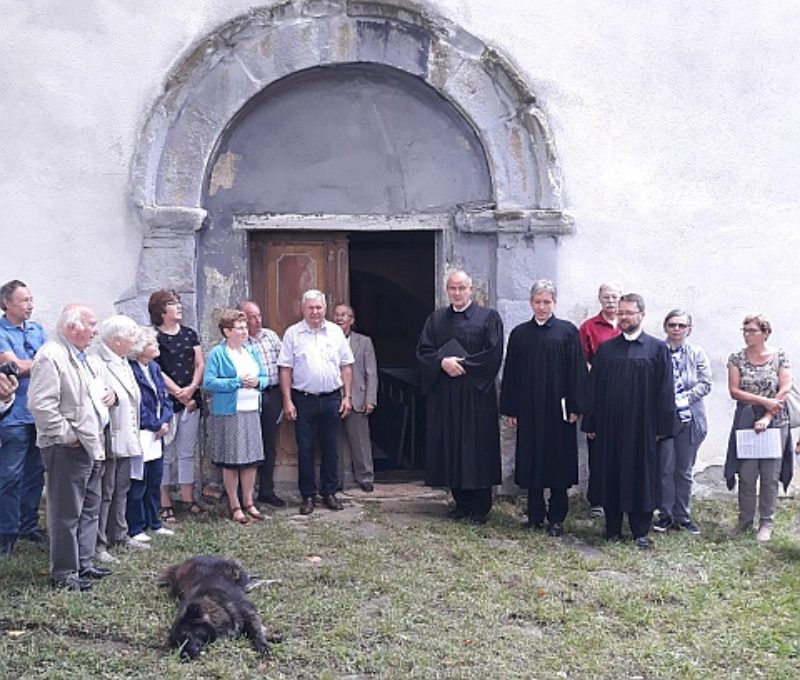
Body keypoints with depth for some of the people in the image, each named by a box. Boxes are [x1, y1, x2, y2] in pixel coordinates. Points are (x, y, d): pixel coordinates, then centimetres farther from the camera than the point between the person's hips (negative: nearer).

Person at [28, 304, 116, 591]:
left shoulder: (89, 359, 15)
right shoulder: (50, 357, -16)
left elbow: (106, 382, 32)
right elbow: (41, 404, -23)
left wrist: (111, 393, 9)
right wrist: (67, 435, -20)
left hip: (93, 446, 10)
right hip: (68, 449, -10)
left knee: (90, 510, 17)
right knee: (67, 513, -2)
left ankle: (83, 563, 28)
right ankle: (63, 573, 8)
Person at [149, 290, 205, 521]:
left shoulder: (189, 334, 12)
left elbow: (200, 364, 9)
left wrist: (191, 388, -7)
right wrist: (179, 394, -10)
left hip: (192, 400, 5)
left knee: (187, 451, 10)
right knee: (166, 454, 0)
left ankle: (188, 497, 18)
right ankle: (165, 504, 6)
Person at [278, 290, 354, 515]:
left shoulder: (336, 332, 7)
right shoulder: (293, 333, 1)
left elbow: (346, 366, 9)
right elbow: (285, 369, -1)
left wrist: (347, 396, 4)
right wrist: (287, 401, -6)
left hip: (332, 399, 2)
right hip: (304, 400, -2)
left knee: (331, 449, 7)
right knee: (305, 450, 3)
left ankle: (329, 493, 18)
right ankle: (308, 496, 12)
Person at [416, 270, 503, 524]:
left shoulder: (488, 317, 1)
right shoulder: (436, 319, 12)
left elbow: (493, 354, -8)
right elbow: (423, 351, 5)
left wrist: (462, 364, -11)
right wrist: (443, 362, -13)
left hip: (477, 394, -3)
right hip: (444, 395, 4)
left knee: (478, 448, -1)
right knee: (451, 448, 5)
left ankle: (480, 507, 7)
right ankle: (461, 502, 15)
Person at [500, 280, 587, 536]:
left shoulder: (568, 331, 0)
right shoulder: (519, 334, 8)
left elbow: (577, 370, -3)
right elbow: (510, 373, 8)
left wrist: (575, 407, -8)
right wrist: (510, 409, 3)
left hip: (558, 408, -2)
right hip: (529, 409, 3)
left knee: (559, 461, 2)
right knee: (531, 460, 6)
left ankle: (557, 517, 11)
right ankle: (535, 515, 16)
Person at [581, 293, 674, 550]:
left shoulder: (657, 349, 1)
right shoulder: (605, 349, 8)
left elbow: (664, 390, 0)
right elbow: (593, 387, 9)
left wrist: (662, 426, -6)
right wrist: (591, 424, 4)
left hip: (642, 426, -2)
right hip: (610, 425, 2)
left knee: (642, 476, 3)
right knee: (611, 476, 6)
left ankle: (641, 531, 13)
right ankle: (613, 528, 17)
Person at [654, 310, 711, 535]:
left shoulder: (697, 353, 3)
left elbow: (705, 384, 0)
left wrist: (684, 398, -12)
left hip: (689, 418, 2)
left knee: (684, 470, 9)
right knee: (665, 468, 2)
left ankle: (683, 516, 19)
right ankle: (665, 514, 15)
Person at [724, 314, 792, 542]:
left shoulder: (779, 356, 1)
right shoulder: (737, 359, 3)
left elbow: (785, 389, -5)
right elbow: (734, 391, -4)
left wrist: (767, 417, -13)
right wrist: (764, 401, -14)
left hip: (775, 423, -1)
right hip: (746, 422, 1)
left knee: (771, 476, 3)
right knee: (746, 476, 1)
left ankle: (766, 524, 13)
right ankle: (745, 521, 14)